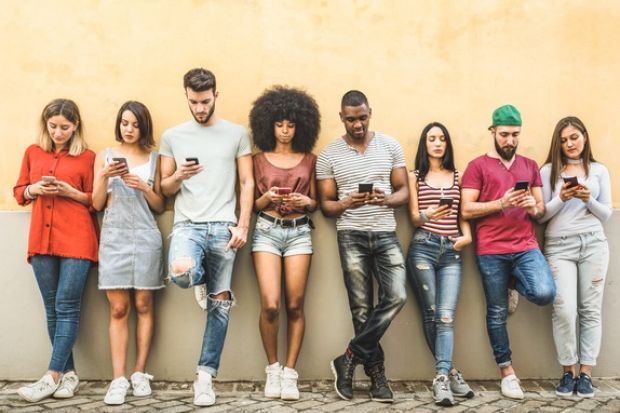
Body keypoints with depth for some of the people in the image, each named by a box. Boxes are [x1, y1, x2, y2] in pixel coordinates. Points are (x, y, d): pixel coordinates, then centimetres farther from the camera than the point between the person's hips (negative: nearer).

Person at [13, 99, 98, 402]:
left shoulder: (87, 157, 3)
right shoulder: (33, 152, 14)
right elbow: (19, 193, 18)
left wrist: (71, 192, -12)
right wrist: (34, 189, -3)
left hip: (77, 240, -4)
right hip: (42, 239, 4)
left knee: (66, 306, -6)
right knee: (52, 307, 5)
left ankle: (52, 376, -4)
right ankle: (68, 373, 12)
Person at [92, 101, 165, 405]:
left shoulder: (154, 159, 9)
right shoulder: (105, 156, 9)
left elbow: (159, 206, 9)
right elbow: (97, 204, 5)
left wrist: (144, 187, -9)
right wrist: (104, 176, -10)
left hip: (145, 237, 0)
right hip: (114, 237, 0)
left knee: (143, 305, 2)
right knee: (118, 308, -4)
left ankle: (140, 373, 8)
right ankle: (118, 379, -5)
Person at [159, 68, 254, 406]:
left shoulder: (236, 134, 7)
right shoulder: (172, 136, 10)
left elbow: (247, 183, 5)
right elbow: (164, 189, 12)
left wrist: (243, 226, -5)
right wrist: (178, 176, -10)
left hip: (223, 226, 0)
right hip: (187, 224, 0)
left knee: (220, 303, 1)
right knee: (181, 272, -30)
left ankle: (205, 375, 12)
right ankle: (205, 280, 8)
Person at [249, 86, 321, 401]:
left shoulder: (309, 159, 10)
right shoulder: (259, 159, 8)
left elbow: (315, 203, 12)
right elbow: (252, 204, 9)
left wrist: (305, 201, -9)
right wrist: (267, 198, -11)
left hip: (299, 232, 1)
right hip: (267, 230, -1)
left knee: (295, 305, -2)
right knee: (270, 304, -12)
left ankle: (289, 372, 6)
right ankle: (272, 369, 7)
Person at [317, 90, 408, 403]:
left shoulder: (390, 145, 6)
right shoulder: (328, 155, 3)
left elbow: (404, 191, 6)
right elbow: (326, 205, 4)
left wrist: (386, 199, -16)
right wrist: (346, 203, -18)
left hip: (386, 234, 1)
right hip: (351, 236, -1)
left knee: (397, 296, -14)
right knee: (362, 308, 1)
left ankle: (350, 358, -1)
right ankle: (376, 373, 14)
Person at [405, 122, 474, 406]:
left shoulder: (457, 177, 17)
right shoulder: (415, 177, 10)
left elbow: (462, 214, 14)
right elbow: (414, 218, 3)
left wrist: (467, 235, -6)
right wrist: (427, 215, -20)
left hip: (452, 251, 1)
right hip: (422, 249, -1)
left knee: (446, 316, -11)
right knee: (430, 315, -1)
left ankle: (441, 379, -17)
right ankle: (450, 372, 9)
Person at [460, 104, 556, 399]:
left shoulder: (530, 166, 15)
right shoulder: (477, 166, 2)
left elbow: (541, 210, 16)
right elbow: (466, 210, -4)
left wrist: (534, 207, -7)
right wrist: (502, 203, -15)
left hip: (526, 246, 3)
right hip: (491, 251, -2)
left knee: (545, 293, -21)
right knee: (497, 313, 3)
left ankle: (516, 284, 15)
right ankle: (507, 372, 18)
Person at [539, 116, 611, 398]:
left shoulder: (599, 171, 10)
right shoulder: (549, 170, 6)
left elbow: (606, 214, 9)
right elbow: (542, 215, 2)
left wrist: (588, 200, -9)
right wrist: (561, 199, -14)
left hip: (593, 244, 2)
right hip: (559, 246, -1)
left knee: (590, 310, 1)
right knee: (564, 309, -11)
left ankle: (586, 372, 8)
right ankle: (568, 371, 3)